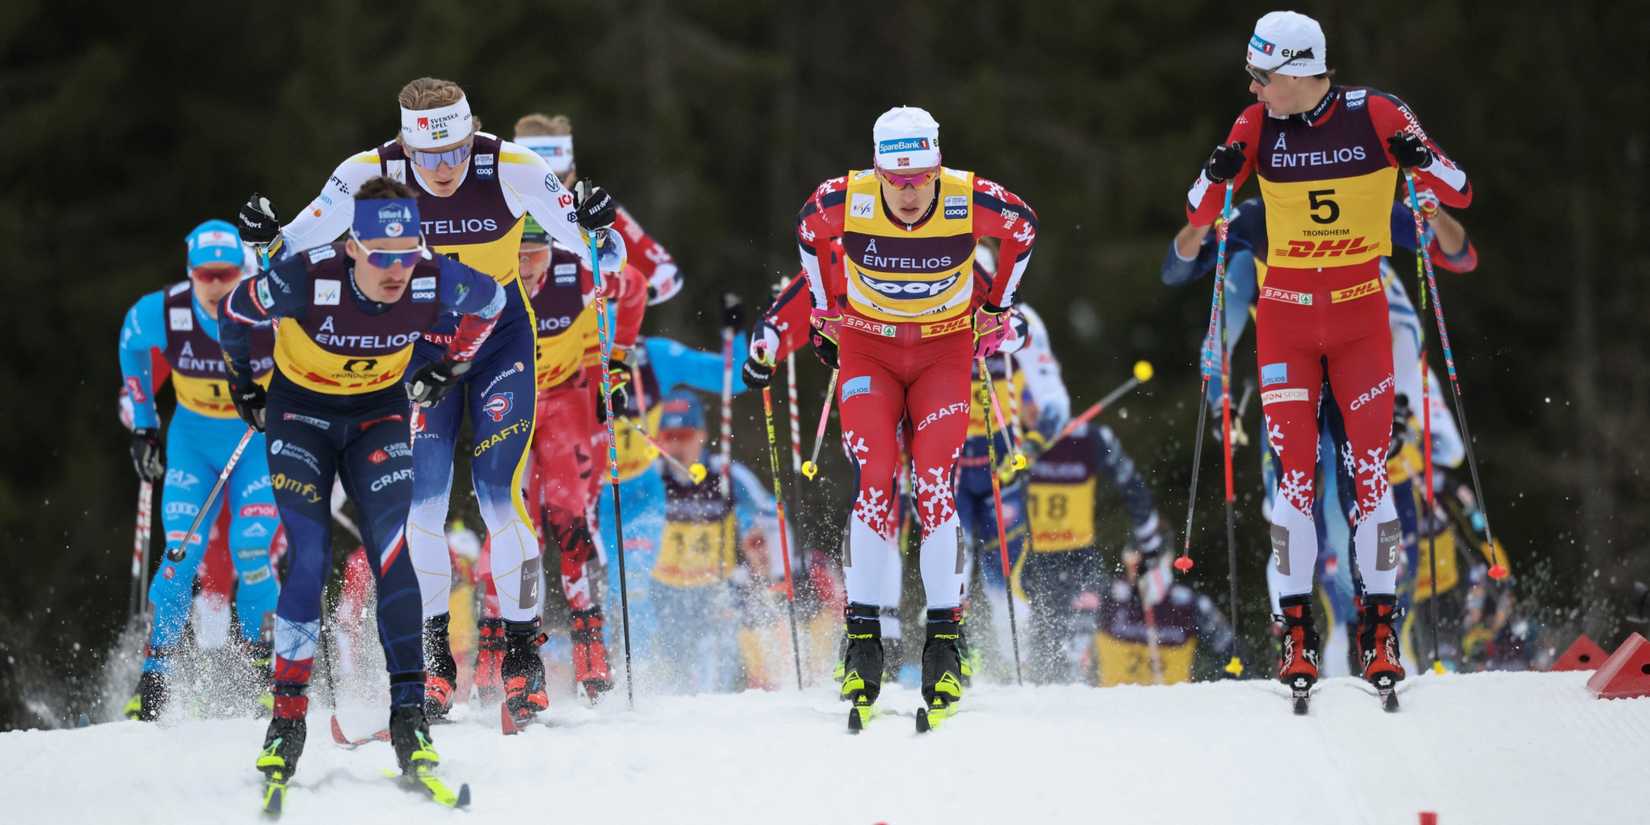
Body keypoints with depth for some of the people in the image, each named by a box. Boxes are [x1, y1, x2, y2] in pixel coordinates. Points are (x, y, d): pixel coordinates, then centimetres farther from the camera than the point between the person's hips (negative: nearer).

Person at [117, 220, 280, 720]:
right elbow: (131, 344, 5)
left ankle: (263, 674, 5)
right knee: (182, 556, -10)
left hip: (258, 442, -1)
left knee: (251, 558, -13)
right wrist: (142, 425, 6)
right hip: (192, 440, 1)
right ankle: (153, 680, -1)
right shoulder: (161, 313, -20)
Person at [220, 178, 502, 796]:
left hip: (379, 414, 1)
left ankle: (409, 713, -12)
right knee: (310, 561, -13)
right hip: (301, 412, -1)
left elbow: (493, 300, 0)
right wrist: (242, 386, 3)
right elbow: (237, 312, -10)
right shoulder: (307, 279, -32)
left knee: (389, 554, -15)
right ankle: (287, 716, -1)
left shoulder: (434, 281, -26)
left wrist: (450, 369, 6)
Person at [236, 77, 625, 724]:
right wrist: (266, 240, -30)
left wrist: (599, 235, -39)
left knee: (499, 492, -11)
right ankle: (432, 654, 6)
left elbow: (603, 259, -17)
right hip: (416, 338, 2)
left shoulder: (513, 170, -22)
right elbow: (300, 244, -8)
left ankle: (524, 653, 0)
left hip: (500, 336, -1)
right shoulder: (372, 175, -19)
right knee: (421, 495, -6)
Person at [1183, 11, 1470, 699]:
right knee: (1294, 468, -4)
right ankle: (1297, 631, 2)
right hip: (1285, 317, 1)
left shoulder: (1375, 114, -9)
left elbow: (1460, 195, -6)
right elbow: (1196, 215, 1)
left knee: (1370, 466, -4)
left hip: (1361, 312, -1)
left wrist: (1420, 158, -27)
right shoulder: (1258, 126, -3)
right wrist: (1219, 173, -20)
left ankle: (1380, 627, 4)